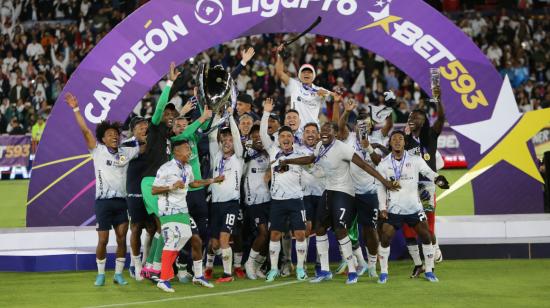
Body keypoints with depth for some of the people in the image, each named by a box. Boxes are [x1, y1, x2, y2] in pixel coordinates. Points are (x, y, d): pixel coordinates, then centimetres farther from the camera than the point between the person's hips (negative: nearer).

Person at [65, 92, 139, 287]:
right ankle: (100, 274, 11)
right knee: (103, 240, -2)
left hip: (121, 201, 3)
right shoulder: (98, 151, 1)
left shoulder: (126, 153, 11)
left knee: (122, 238, 0)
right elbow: (85, 130, -7)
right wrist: (76, 109, -14)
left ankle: (118, 274, 10)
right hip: (103, 201, -3)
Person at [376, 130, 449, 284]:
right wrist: (382, 208, -2)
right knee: (385, 239, -7)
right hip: (393, 209, 0)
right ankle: (383, 272, 8)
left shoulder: (415, 160, -3)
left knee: (426, 236, 0)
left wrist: (438, 179, -31)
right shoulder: (384, 164, 0)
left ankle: (429, 271, 15)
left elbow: (428, 172, -9)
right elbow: (380, 187, 5)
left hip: (414, 208, 0)